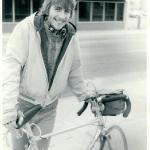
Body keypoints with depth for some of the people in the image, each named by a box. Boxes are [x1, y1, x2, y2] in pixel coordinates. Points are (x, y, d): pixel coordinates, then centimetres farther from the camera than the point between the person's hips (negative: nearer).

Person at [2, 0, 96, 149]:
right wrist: (9, 110, -33)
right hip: (23, 105, -3)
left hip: (48, 109, 3)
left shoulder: (71, 37, -7)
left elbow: (74, 71, 6)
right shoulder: (26, 28, -19)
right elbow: (11, 66, -26)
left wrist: (86, 95, 6)